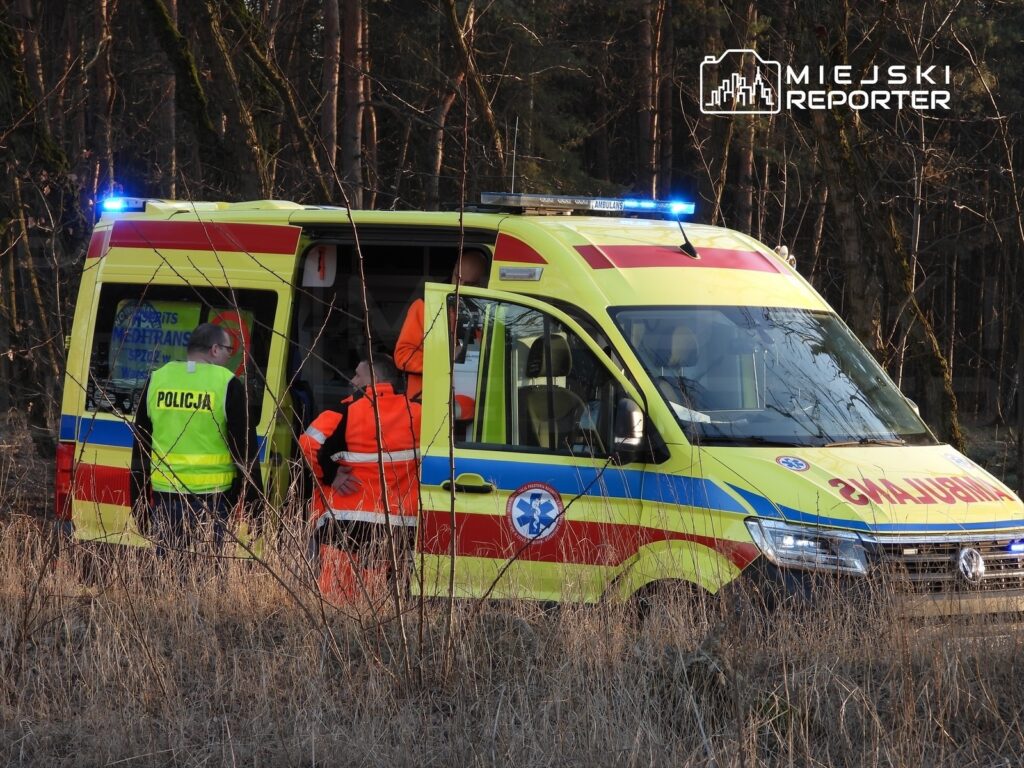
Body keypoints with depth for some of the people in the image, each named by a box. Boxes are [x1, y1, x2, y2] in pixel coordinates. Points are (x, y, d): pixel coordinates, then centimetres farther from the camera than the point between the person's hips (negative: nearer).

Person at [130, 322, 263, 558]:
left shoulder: (157, 380, 8)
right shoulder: (227, 385, -5)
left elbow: (140, 448, 13)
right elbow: (245, 450, -5)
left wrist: (138, 503, 20)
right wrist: (253, 509, 0)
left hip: (165, 496, 4)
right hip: (211, 501, -4)